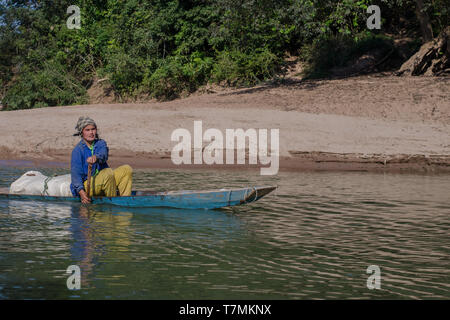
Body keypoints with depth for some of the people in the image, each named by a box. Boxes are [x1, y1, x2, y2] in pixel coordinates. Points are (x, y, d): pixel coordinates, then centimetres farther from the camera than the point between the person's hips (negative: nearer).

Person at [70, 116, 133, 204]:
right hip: (87, 185, -6)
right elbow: (75, 173, -15)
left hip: (103, 182, 6)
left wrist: (96, 157, -44)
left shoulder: (101, 143, 7)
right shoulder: (77, 150, -7)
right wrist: (81, 192, -30)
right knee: (108, 173, -32)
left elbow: (104, 155, -18)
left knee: (127, 169, -11)